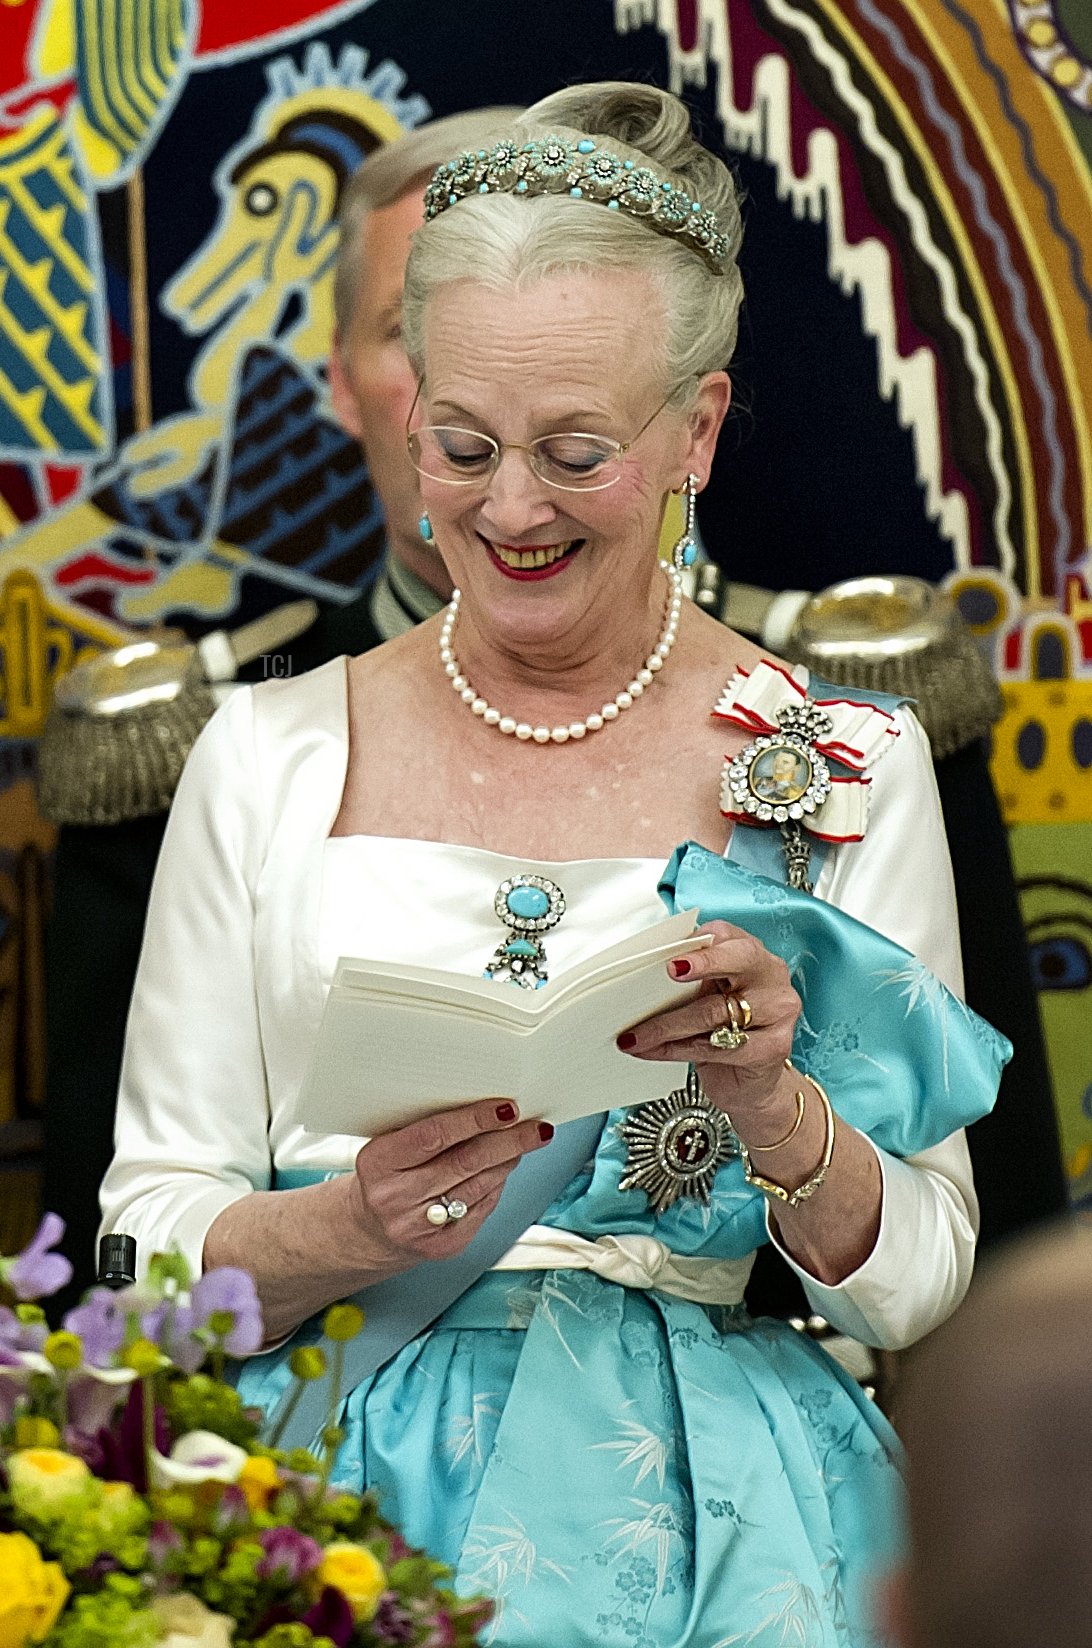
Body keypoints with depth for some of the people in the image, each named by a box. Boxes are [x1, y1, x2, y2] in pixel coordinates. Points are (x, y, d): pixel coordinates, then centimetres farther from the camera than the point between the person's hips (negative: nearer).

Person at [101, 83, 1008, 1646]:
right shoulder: (269, 757, 9)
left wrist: (770, 1107, -14)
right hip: (346, 1460, 0)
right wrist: (351, 1230, -13)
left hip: (701, 1499, 0)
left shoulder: (840, 762, 7)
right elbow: (152, 1233, 8)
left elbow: (917, 1284, 7)